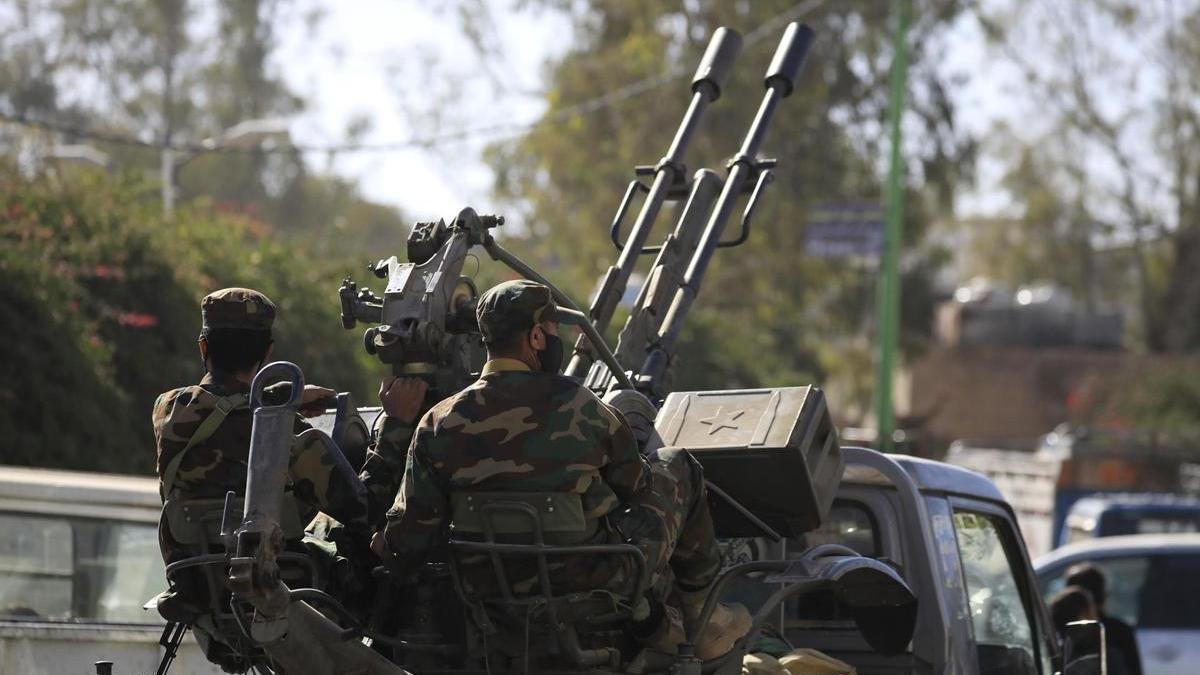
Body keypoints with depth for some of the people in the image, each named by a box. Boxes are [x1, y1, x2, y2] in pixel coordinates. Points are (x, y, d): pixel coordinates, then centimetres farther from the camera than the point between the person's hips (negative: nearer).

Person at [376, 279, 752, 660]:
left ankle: (654, 623, 28)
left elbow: (409, 533, -8)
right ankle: (700, 610, 32)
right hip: (598, 578, -4)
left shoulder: (438, 425, -11)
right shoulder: (580, 408, -18)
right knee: (677, 468, 23)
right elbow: (636, 486, -1)